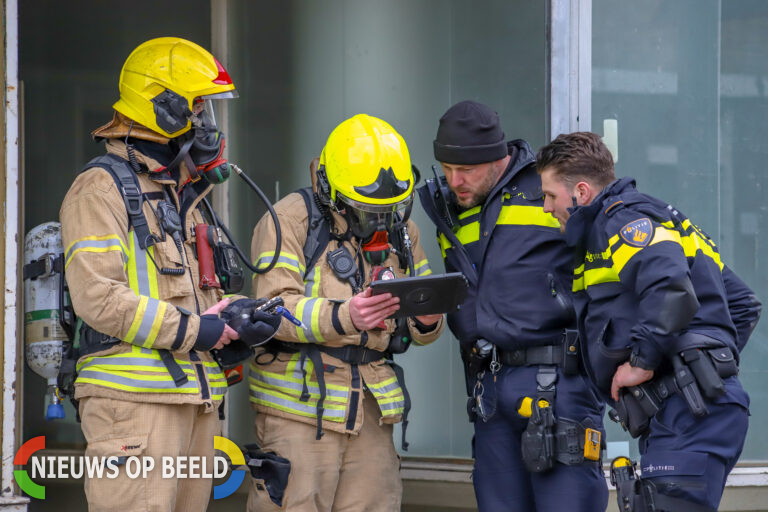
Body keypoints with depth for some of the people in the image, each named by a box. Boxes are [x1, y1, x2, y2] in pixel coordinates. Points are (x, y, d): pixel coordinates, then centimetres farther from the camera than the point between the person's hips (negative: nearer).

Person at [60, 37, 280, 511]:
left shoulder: (185, 193, 24)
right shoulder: (102, 190, -5)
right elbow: (98, 298, -16)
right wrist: (196, 331, -15)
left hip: (195, 401, 9)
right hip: (135, 398, -9)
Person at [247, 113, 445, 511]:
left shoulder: (399, 230, 14)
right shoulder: (290, 221, -5)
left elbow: (419, 330, 16)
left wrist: (427, 321, -9)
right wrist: (343, 317, -33)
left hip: (372, 414, 6)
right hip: (301, 408, -5)